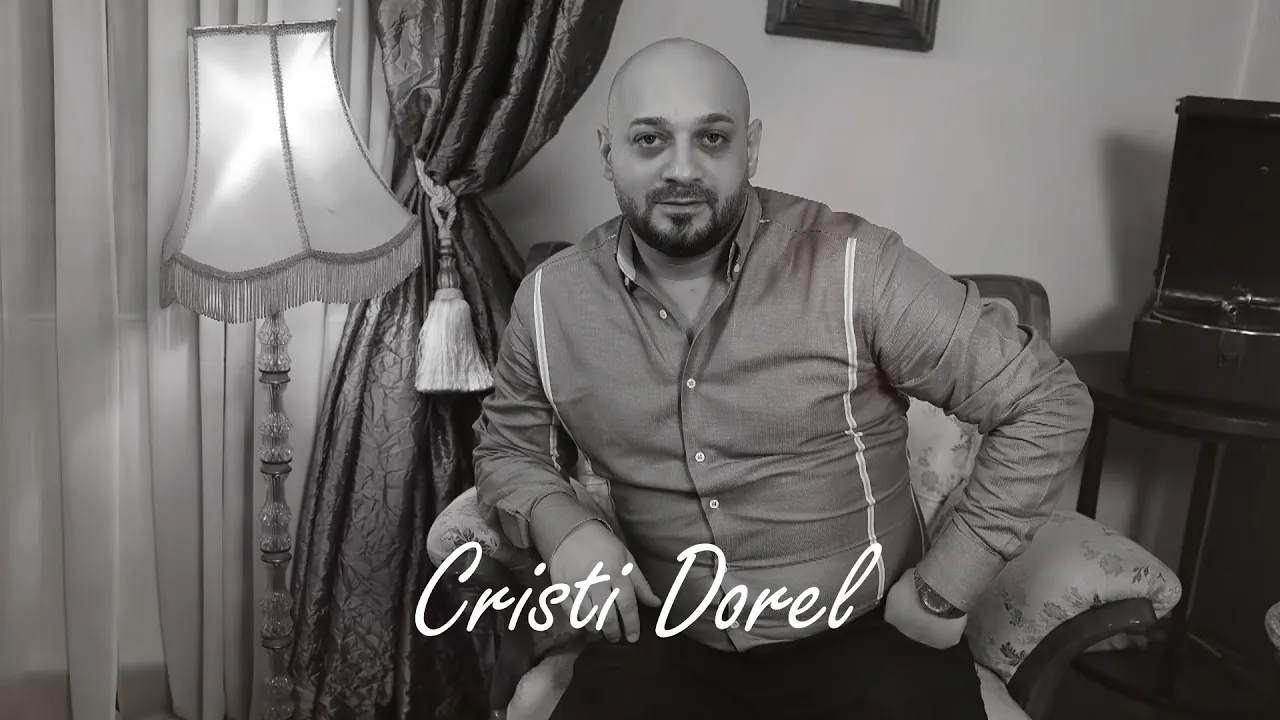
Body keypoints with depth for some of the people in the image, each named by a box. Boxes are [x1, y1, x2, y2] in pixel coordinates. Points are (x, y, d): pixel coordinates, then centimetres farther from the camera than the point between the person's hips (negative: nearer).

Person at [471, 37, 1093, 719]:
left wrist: (944, 588, -11)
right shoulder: (550, 300, -5)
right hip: (666, 641, 2)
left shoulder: (854, 267, -16)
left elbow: (1048, 403, -11)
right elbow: (507, 446, 11)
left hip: (864, 636, -1)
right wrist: (561, 524, -11)